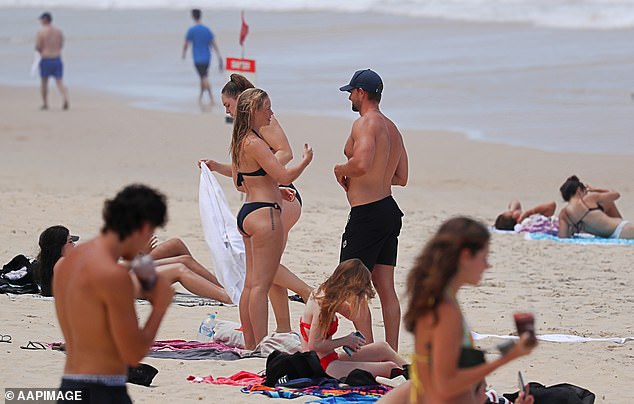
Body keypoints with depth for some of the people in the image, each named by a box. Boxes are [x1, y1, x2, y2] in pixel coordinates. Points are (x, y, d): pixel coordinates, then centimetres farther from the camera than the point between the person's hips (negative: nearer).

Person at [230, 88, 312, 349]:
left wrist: (275, 189, 24)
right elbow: (284, 176, -20)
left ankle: (250, 345, 18)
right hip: (264, 213, -10)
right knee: (261, 284, -9)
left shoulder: (240, 142, 14)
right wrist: (306, 160, -2)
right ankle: (261, 346, -9)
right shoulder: (254, 143, -17)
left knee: (251, 284, 13)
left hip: (247, 213, 10)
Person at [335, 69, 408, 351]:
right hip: (389, 210, 9)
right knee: (385, 288, 10)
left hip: (367, 214, -9)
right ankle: (391, 352, 10)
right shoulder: (392, 128, 16)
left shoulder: (365, 124, -13)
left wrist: (341, 170, -10)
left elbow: (362, 163, -29)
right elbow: (401, 177, 19)